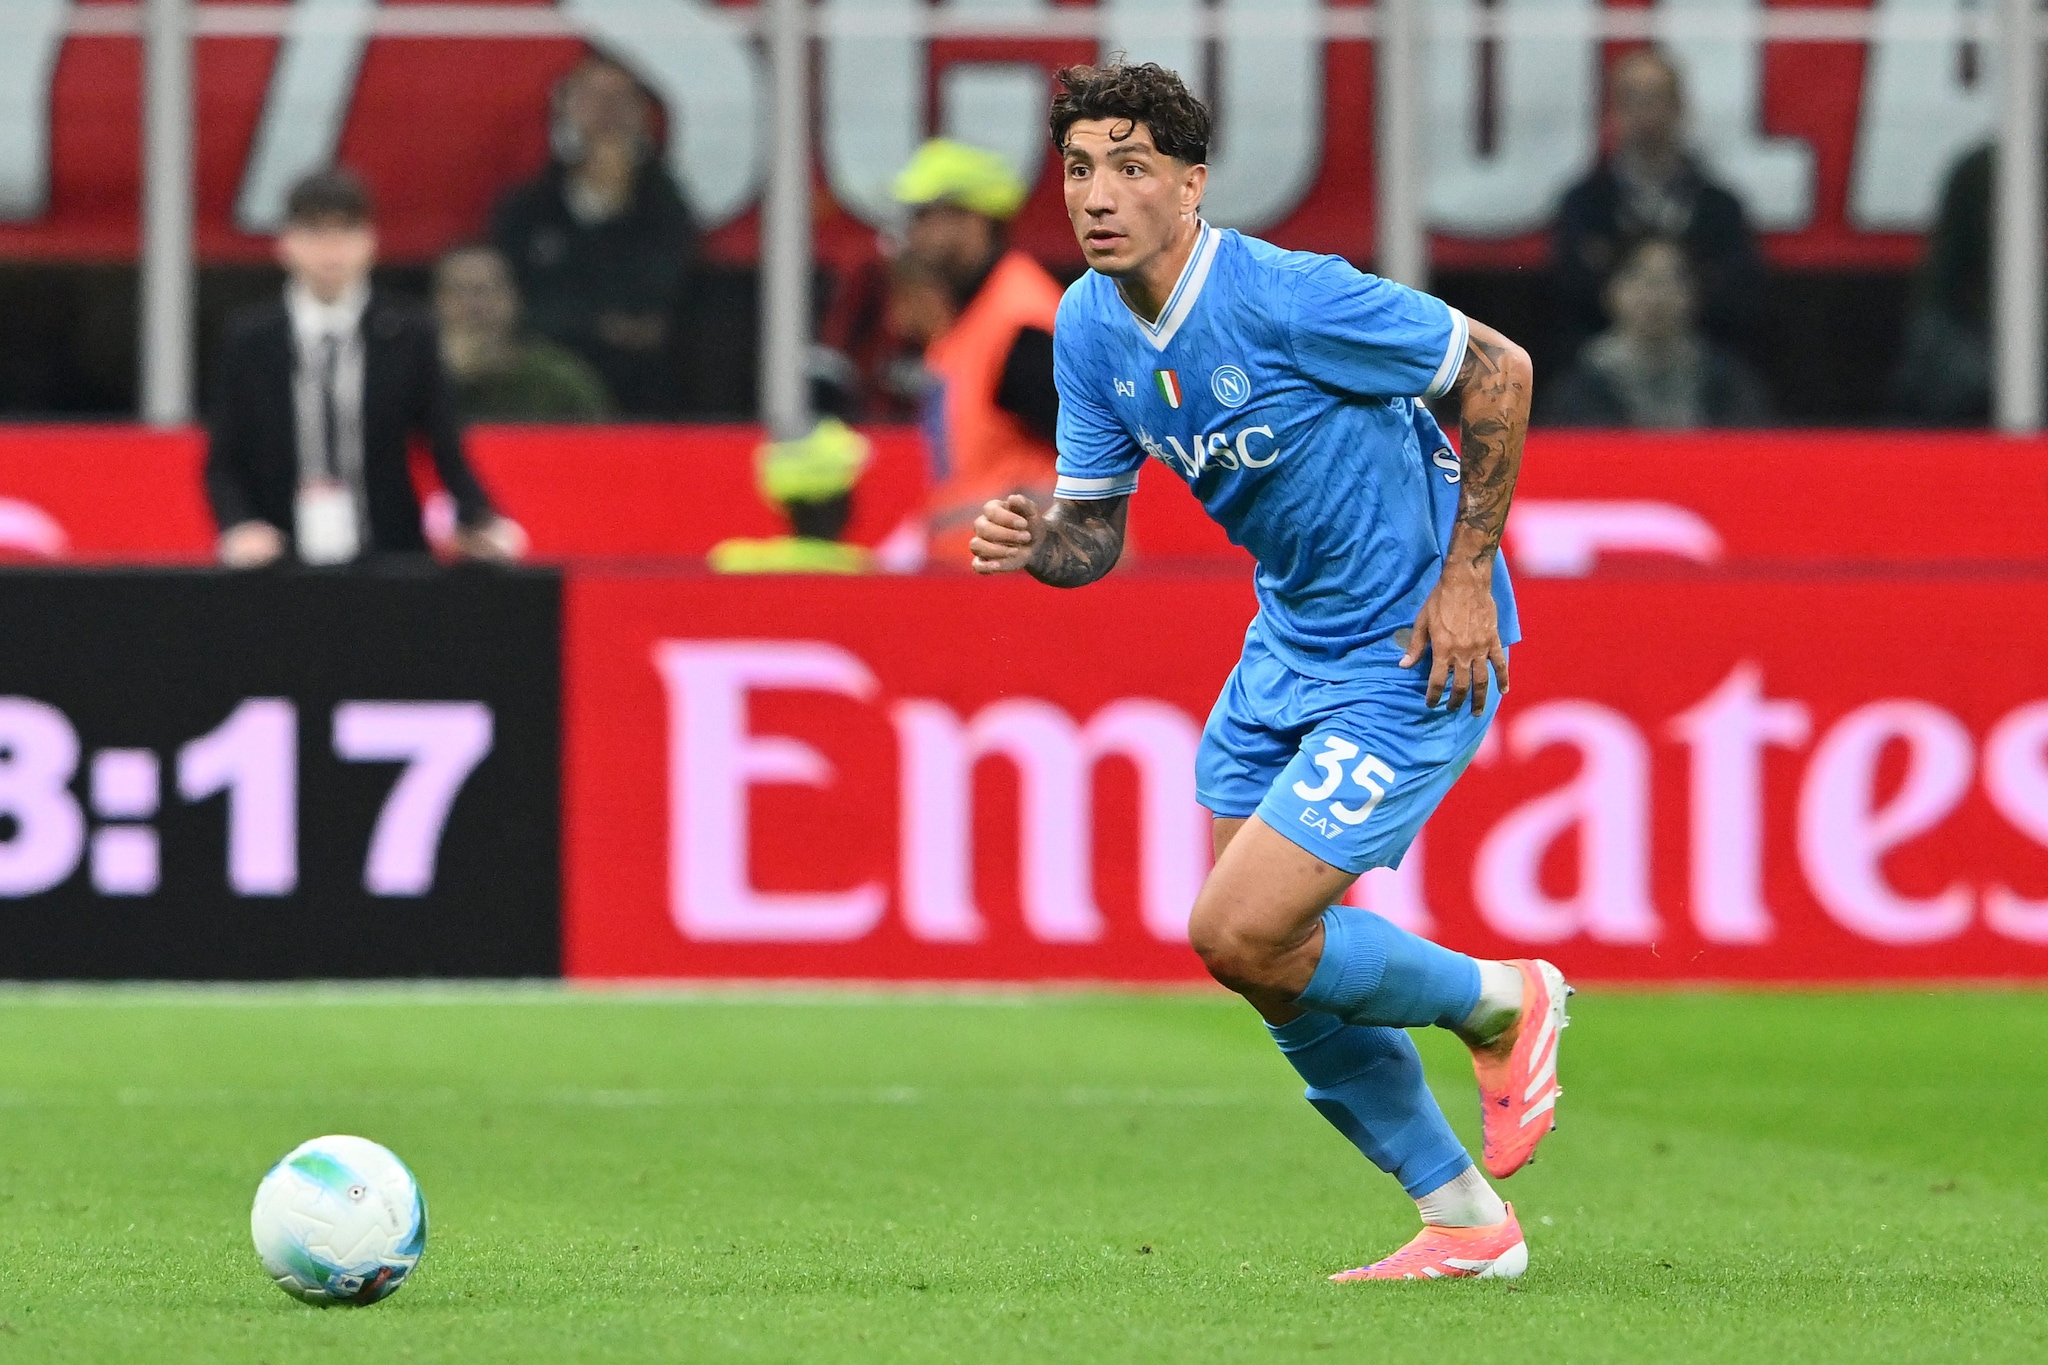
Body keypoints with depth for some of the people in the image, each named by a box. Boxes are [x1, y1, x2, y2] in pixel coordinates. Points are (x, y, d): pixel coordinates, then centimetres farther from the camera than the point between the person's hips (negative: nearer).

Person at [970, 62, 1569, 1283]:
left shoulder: (1287, 299, -26)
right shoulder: (1092, 327, -3)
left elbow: (1498, 369, -17)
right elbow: (1096, 528, 5)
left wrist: (1465, 575, -15)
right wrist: (1032, 544, -19)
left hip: (1415, 654, -8)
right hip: (1289, 643, 8)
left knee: (1239, 936, -15)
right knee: (1277, 964, 9)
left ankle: (1497, 1002, 11)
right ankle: (1466, 1224, 25)